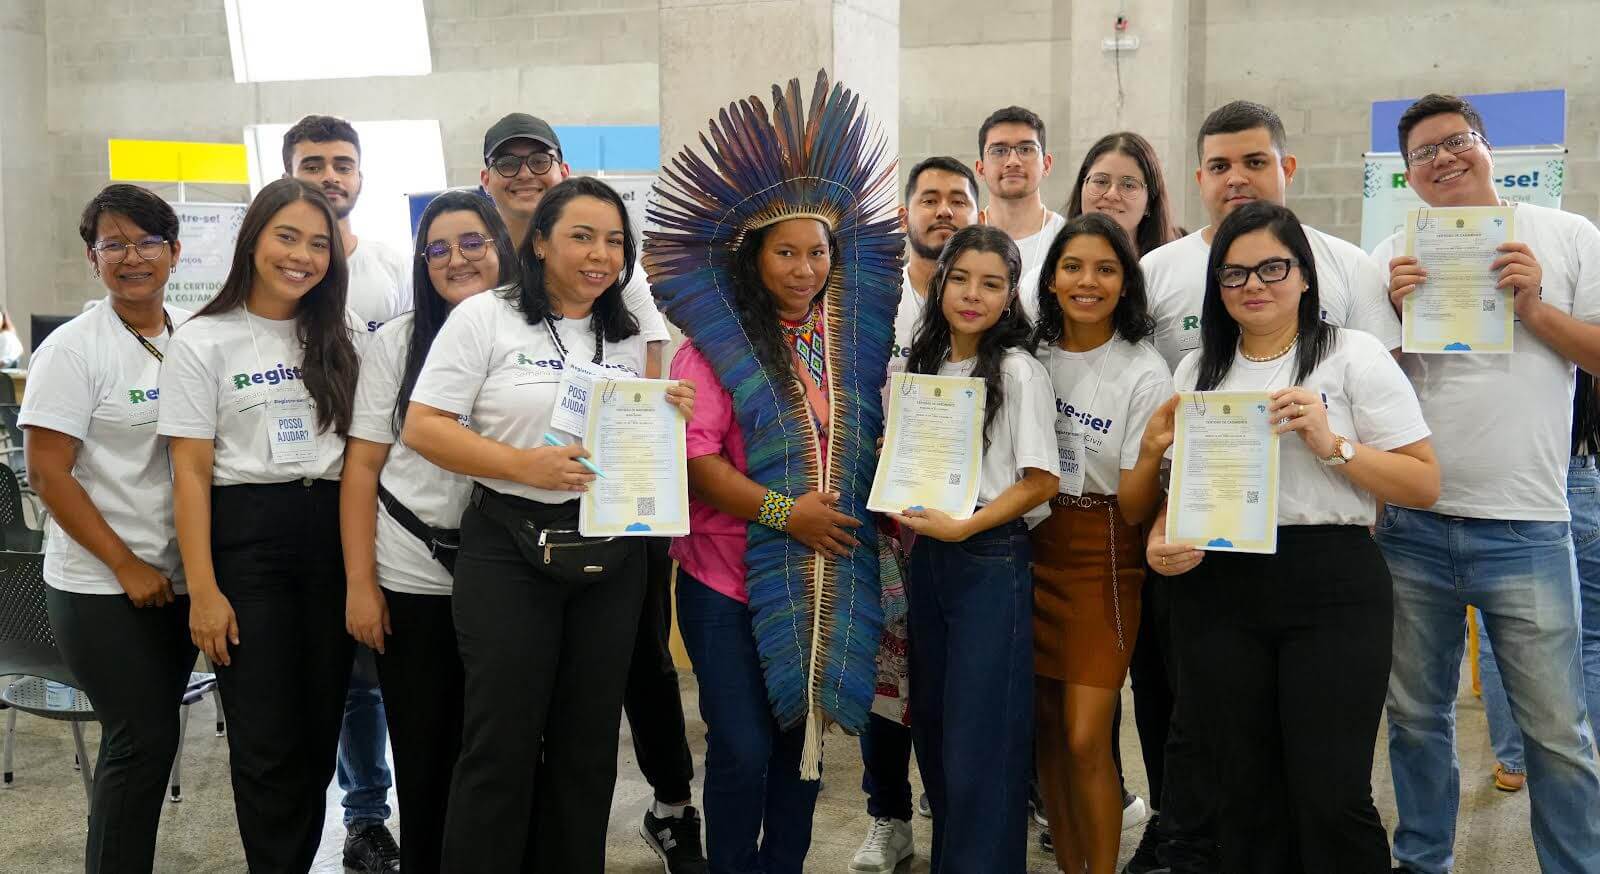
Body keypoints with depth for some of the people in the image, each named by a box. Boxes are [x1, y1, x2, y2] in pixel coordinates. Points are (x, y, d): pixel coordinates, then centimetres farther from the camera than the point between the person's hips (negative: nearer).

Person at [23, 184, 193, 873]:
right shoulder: (73, 349, -9)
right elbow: (48, 473, -11)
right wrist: (127, 566, -14)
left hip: (182, 577, 5)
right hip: (103, 587, -5)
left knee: (152, 733, 12)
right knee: (142, 739, -3)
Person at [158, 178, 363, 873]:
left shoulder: (339, 336, 9)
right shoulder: (203, 341, -2)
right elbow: (190, 473, -5)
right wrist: (203, 591, -11)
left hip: (332, 534, 4)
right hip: (247, 536, -3)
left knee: (322, 727, 8)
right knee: (266, 737, -1)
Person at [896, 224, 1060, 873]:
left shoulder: (1018, 371, -8)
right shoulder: (924, 365, 9)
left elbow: (1041, 480, -12)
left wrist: (963, 528, -20)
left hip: (991, 561, -6)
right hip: (927, 557, 6)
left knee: (981, 738, -2)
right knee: (931, 725, 15)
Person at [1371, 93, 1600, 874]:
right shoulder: (1391, 259, 8)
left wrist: (1535, 309, -11)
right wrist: (1393, 313, -8)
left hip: (1525, 526, -2)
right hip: (1412, 525, 2)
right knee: (1416, 714, 12)